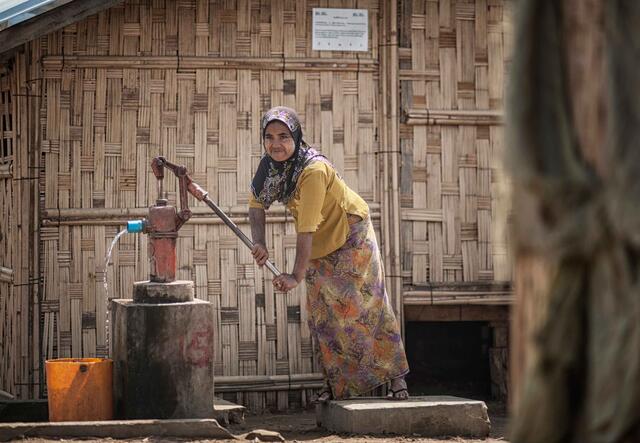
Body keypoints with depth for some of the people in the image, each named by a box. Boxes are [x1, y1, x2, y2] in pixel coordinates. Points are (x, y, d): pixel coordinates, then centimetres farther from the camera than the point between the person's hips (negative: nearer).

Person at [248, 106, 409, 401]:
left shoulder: (313, 170, -33)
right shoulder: (270, 166, -10)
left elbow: (306, 228, -35)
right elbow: (257, 204, 0)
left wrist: (297, 275, -36)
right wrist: (259, 243, -19)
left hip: (350, 235, -7)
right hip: (320, 246, 7)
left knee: (367, 305, -6)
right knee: (322, 313, 7)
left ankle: (396, 378, 3)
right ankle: (335, 383, 17)